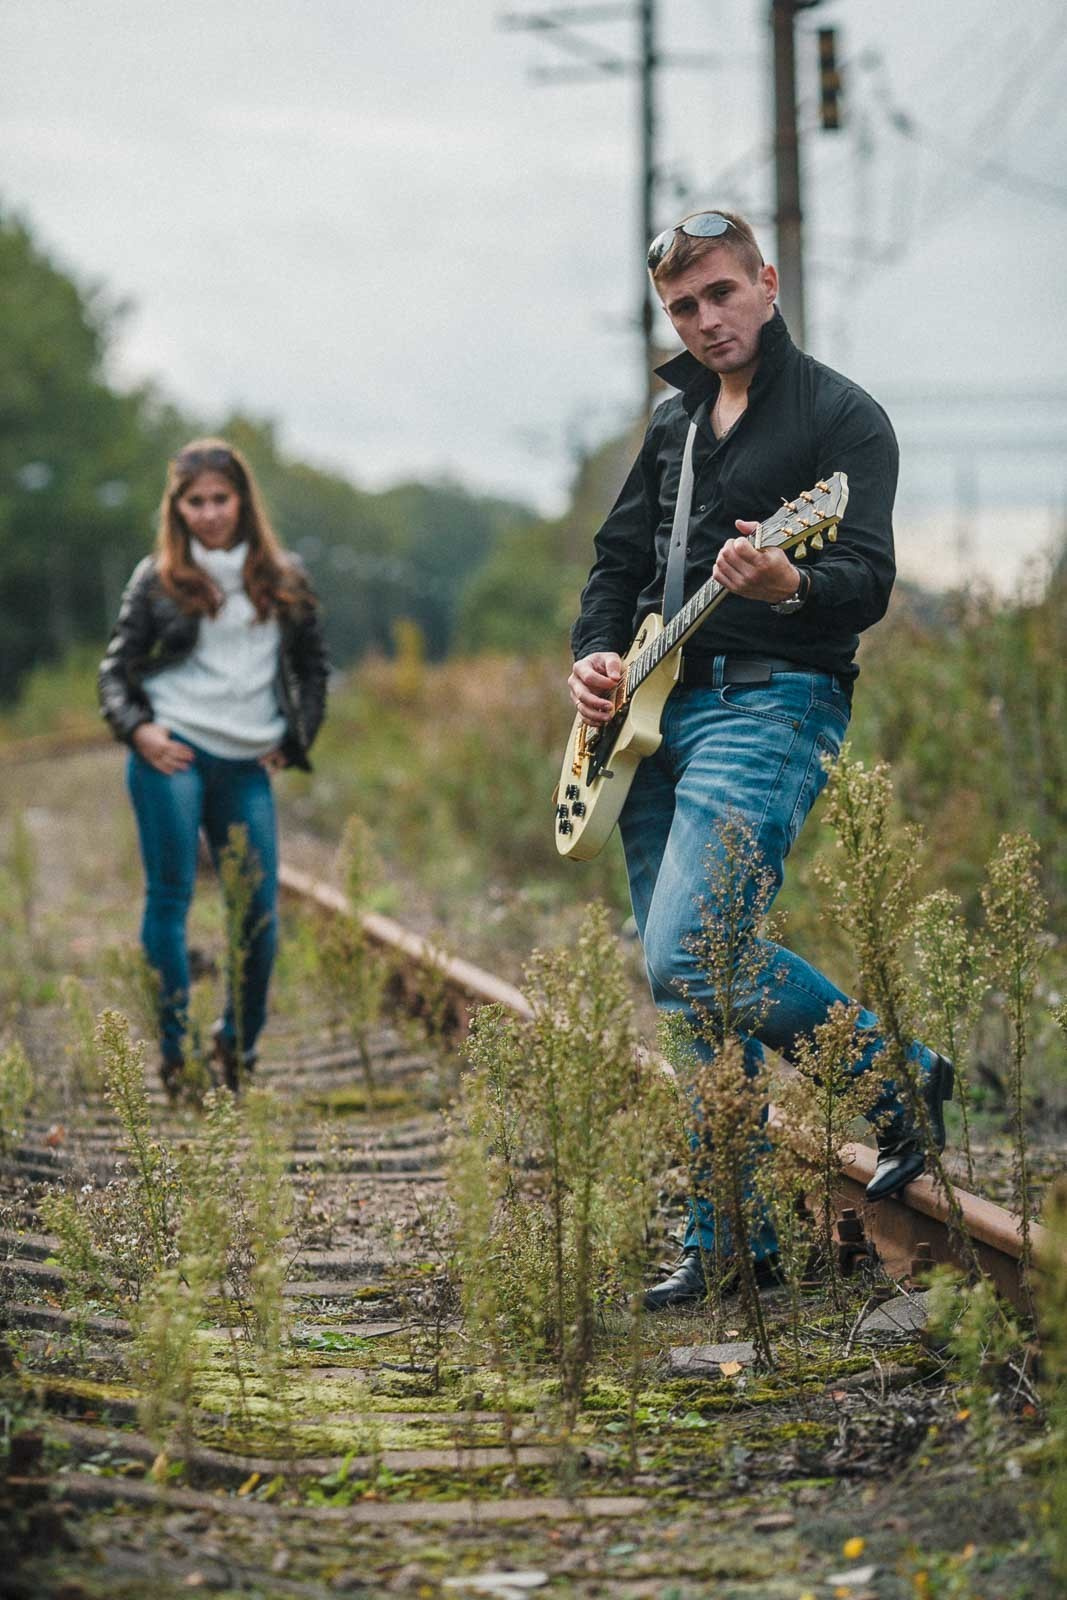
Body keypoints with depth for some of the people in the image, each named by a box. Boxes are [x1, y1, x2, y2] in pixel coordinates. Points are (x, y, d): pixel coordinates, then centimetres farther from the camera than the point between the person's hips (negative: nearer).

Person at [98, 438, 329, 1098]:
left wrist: (291, 743, 8)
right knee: (170, 900, -4)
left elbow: (313, 666, 18)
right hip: (173, 755, -2)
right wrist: (138, 729, -9)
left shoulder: (283, 579, 11)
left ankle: (239, 1045, 19)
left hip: (247, 767, 2)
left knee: (260, 913, 0)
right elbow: (117, 667, 7)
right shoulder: (158, 579, 5)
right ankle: (172, 1055, 1)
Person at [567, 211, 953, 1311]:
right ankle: (732, 1238, 12)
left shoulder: (841, 417, -3)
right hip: (658, 713, 7)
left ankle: (899, 1077, -2)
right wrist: (594, 654, 6)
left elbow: (868, 584, -14)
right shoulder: (675, 424, 19)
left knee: (684, 959, -21)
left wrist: (788, 584, -36)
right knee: (699, 974, 5)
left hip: (769, 704, -7)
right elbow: (619, 556, 26)